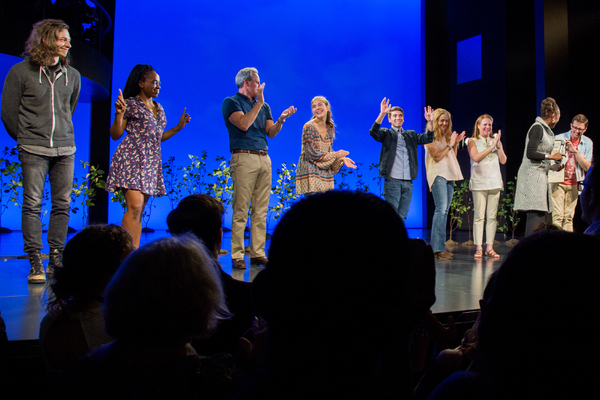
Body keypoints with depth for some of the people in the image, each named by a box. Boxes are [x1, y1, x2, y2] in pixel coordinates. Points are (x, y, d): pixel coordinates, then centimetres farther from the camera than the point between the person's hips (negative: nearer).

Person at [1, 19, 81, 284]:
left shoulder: (72, 75, 11)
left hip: (65, 149, 3)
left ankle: (56, 259, 12)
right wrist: (25, 139, 12)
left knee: (62, 204, 2)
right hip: (34, 150, -3)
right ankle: (35, 262, 2)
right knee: (32, 204, -4)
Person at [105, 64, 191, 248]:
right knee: (135, 206, -18)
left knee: (139, 212, 4)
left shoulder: (158, 108, 20)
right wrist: (119, 114, -18)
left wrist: (179, 126, 21)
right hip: (131, 159, -7)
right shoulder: (130, 103, 0)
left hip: (151, 162, 7)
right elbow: (115, 135, -3)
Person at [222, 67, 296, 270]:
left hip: (264, 158, 6)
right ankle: (237, 256, -4)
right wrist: (259, 102, -8)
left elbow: (271, 133, 14)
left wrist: (281, 119, -3)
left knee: (261, 210, 4)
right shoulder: (231, 102, 4)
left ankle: (258, 253, 8)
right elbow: (244, 124, -13)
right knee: (241, 209, -8)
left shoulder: (264, 106, 22)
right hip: (244, 158, -6)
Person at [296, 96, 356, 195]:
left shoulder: (330, 128, 10)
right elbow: (311, 154, -15)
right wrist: (336, 155, -9)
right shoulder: (309, 127, -10)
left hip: (325, 173, 6)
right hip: (310, 174, -6)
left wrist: (342, 159, -1)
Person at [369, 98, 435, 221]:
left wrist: (430, 122, -7)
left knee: (402, 217, 8)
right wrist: (382, 114, -25)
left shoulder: (411, 135, 20)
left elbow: (427, 138, 9)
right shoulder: (386, 133, 7)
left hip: (408, 183, 4)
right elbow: (374, 132, -12)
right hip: (392, 181, -4)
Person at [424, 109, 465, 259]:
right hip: (438, 175, -8)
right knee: (441, 209, -17)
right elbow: (437, 156, -11)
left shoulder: (447, 136, 21)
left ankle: (440, 247, 9)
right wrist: (450, 145, -6)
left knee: (444, 211, 6)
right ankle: (438, 248, -19)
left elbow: (453, 157, 22)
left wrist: (456, 143, 10)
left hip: (449, 175, 8)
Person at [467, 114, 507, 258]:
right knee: (479, 216, -7)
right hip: (479, 182, -3)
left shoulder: (495, 140, 16)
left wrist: (498, 145, -2)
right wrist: (491, 146, -10)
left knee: (492, 216, 2)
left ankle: (489, 247, 5)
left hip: (494, 182, 4)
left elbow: (503, 160, 9)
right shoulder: (473, 141, 7)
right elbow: (476, 157, -10)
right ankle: (478, 247, -3)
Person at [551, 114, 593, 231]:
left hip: (573, 184, 3)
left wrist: (575, 151, -13)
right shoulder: (559, 138, -3)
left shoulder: (588, 143, 6)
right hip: (558, 182, -3)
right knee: (557, 216, -10)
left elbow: (587, 167, -1)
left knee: (569, 217, 4)